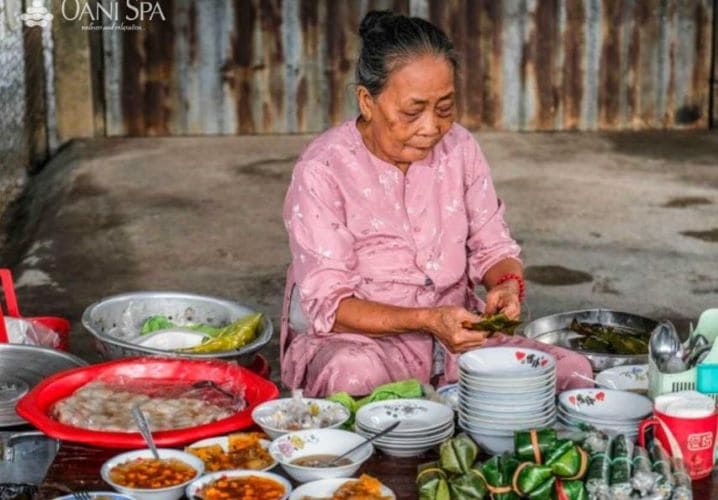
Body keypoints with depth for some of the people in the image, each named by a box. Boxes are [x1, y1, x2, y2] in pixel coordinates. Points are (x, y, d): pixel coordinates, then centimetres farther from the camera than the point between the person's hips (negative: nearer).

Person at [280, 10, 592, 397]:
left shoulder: (459, 147, 0)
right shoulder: (323, 170, -15)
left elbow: (491, 248, 10)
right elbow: (328, 305, -17)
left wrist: (507, 284, -15)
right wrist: (427, 320, -31)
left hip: (455, 335, 4)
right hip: (356, 340, -4)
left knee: (572, 371, -16)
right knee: (355, 375, -39)